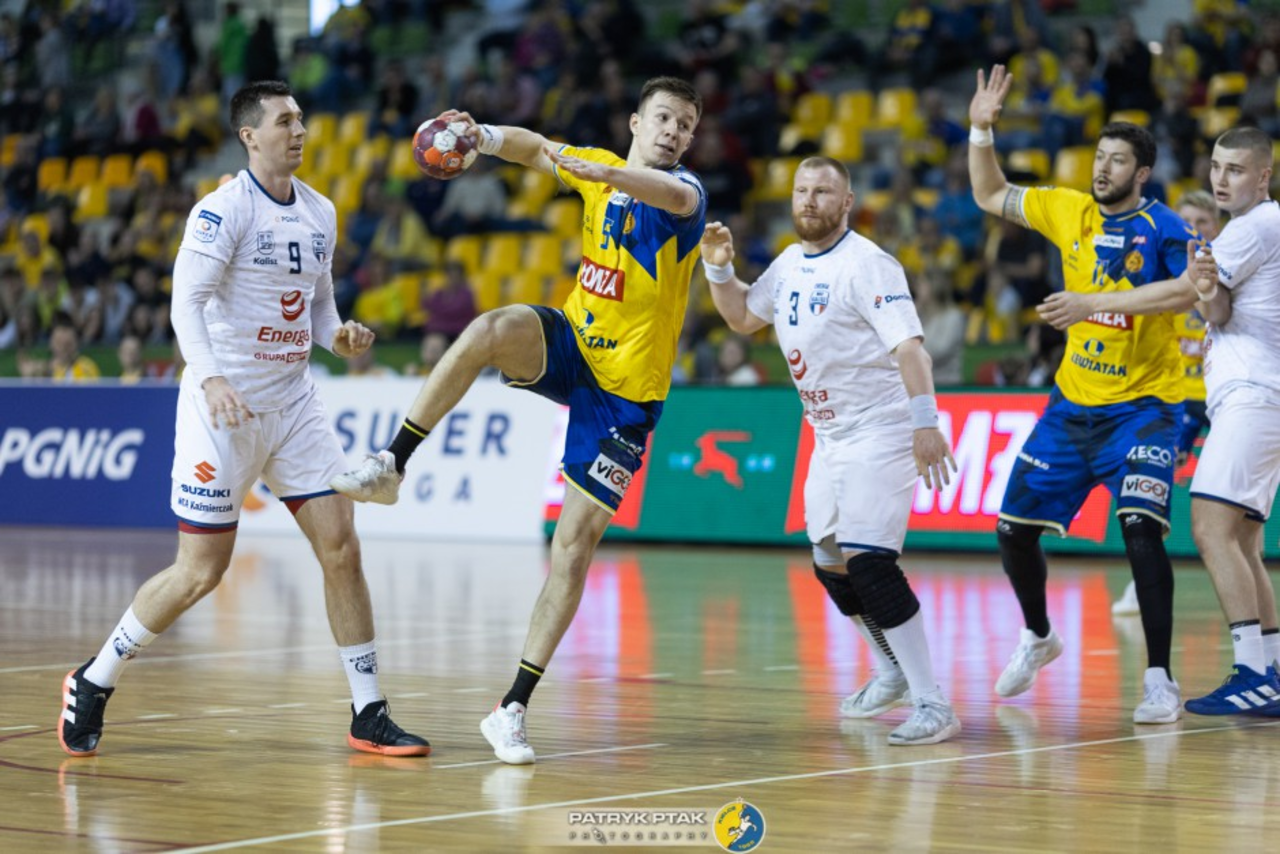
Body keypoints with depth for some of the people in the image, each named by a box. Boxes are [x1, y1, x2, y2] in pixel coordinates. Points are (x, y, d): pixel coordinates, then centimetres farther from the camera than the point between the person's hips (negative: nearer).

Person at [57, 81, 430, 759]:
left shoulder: (320, 213, 10)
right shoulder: (223, 209, -12)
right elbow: (186, 302, -20)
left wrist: (339, 336, -1)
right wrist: (210, 378, -35)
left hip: (292, 403, 6)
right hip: (223, 407, -6)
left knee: (341, 549, -2)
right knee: (201, 571, -4)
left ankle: (368, 716, 5)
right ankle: (92, 683, 15)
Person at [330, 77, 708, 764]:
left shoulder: (685, 191, -14)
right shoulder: (598, 170, 4)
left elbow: (674, 196, -38)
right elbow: (533, 148, 17)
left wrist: (598, 171, -58)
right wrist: (482, 135, -7)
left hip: (626, 392, -4)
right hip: (570, 347, 4)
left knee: (575, 545, -7)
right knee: (491, 330, -31)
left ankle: (513, 709, -1)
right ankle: (391, 466, -22)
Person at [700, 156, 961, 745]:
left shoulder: (867, 265, -16)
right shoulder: (790, 265, 11)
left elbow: (909, 346, -24)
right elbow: (741, 317, 26)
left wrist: (926, 422, -36)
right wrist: (718, 268, 8)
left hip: (880, 431, -9)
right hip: (829, 436, 9)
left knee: (867, 561, -21)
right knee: (830, 563, 18)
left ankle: (933, 706, -19)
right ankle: (894, 672, 41)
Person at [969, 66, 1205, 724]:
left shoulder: (1162, 227, -11)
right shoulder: (1070, 212, 5)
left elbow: (1187, 289, -29)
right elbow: (990, 197, 17)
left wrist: (1093, 302, -32)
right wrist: (981, 131, 3)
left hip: (1142, 405, -6)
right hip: (1073, 404, 6)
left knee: (1140, 528, -22)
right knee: (1013, 529, 6)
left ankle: (1159, 680, -14)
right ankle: (1037, 638, 33)